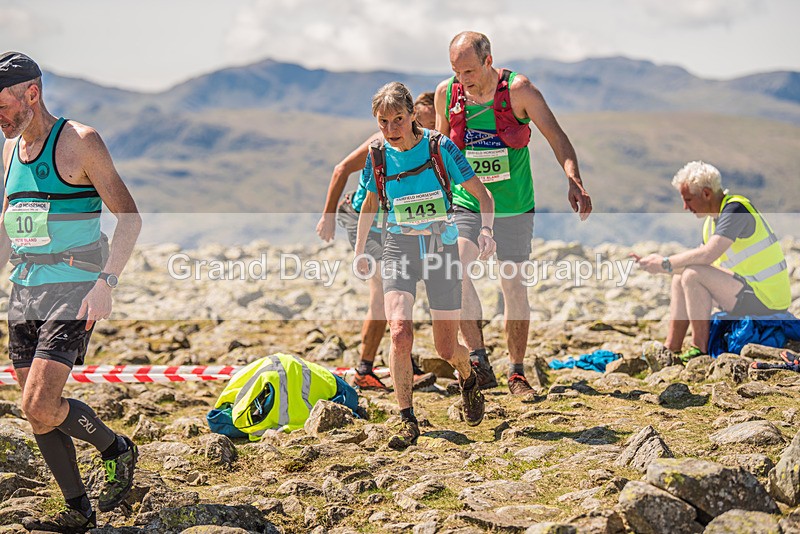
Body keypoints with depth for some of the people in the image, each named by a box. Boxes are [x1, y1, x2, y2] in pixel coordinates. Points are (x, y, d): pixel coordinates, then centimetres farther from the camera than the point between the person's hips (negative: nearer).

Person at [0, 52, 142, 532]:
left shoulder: (79, 142, -9)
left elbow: (130, 218, -11)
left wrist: (105, 282, -20)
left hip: (73, 292, -7)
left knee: (40, 407, -16)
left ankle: (117, 451, 9)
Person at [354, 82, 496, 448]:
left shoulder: (439, 147, -10)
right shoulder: (377, 156, -2)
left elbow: (481, 194, -7)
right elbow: (370, 203, 17)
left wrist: (486, 230, -25)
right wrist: (359, 250, 21)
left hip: (441, 247, -1)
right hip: (398, 249, 1)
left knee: (446, 349, 4)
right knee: (400, 331, -24)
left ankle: (468, 378, 42)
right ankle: (407, 421, -12)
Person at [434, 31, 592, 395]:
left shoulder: (518, 89, -12)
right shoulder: (446, 93, -4)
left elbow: (556, 136, -14)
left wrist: (574, 181, -28)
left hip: (514, 206, -1)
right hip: (465, 202, 1)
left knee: (513, 285, 3)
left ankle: (517, 372, 18)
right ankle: (478, 356, -17)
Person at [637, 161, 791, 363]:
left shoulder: (735, 209, -18)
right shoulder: (712, 220, 12)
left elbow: (707, 254, -29)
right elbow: (699, 260, 14)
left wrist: (665, 264, -17)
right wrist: (653, 263, 3)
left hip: (766, 299, -10)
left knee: (693, 275, -23)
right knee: (679, 279, 10)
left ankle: (700, 350, -15)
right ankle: (671, 351, 6)